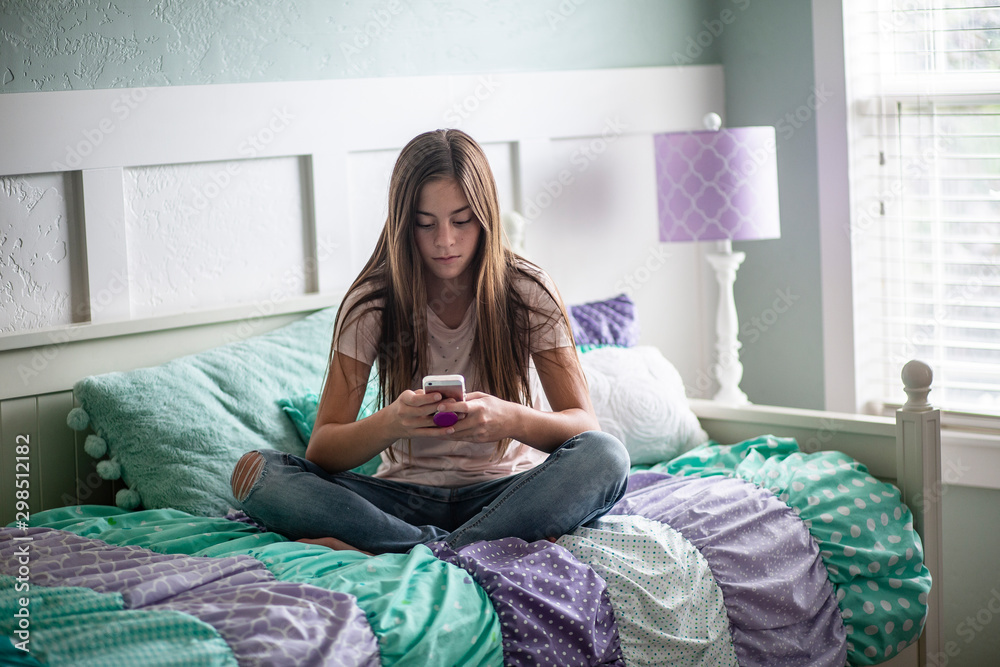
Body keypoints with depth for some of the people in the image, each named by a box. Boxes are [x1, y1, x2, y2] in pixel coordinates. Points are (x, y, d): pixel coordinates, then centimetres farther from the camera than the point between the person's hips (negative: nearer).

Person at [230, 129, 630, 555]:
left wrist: (512, 420, -33)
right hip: (407, 494, 1)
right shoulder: (371, 303, -6)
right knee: (256, 472, -23)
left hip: (504, 490, -1)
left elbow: (583, 423, -11)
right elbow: (321, 451, -11)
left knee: (605, 457, -32)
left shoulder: (527, 291, -7)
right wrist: (390, 423, -34)